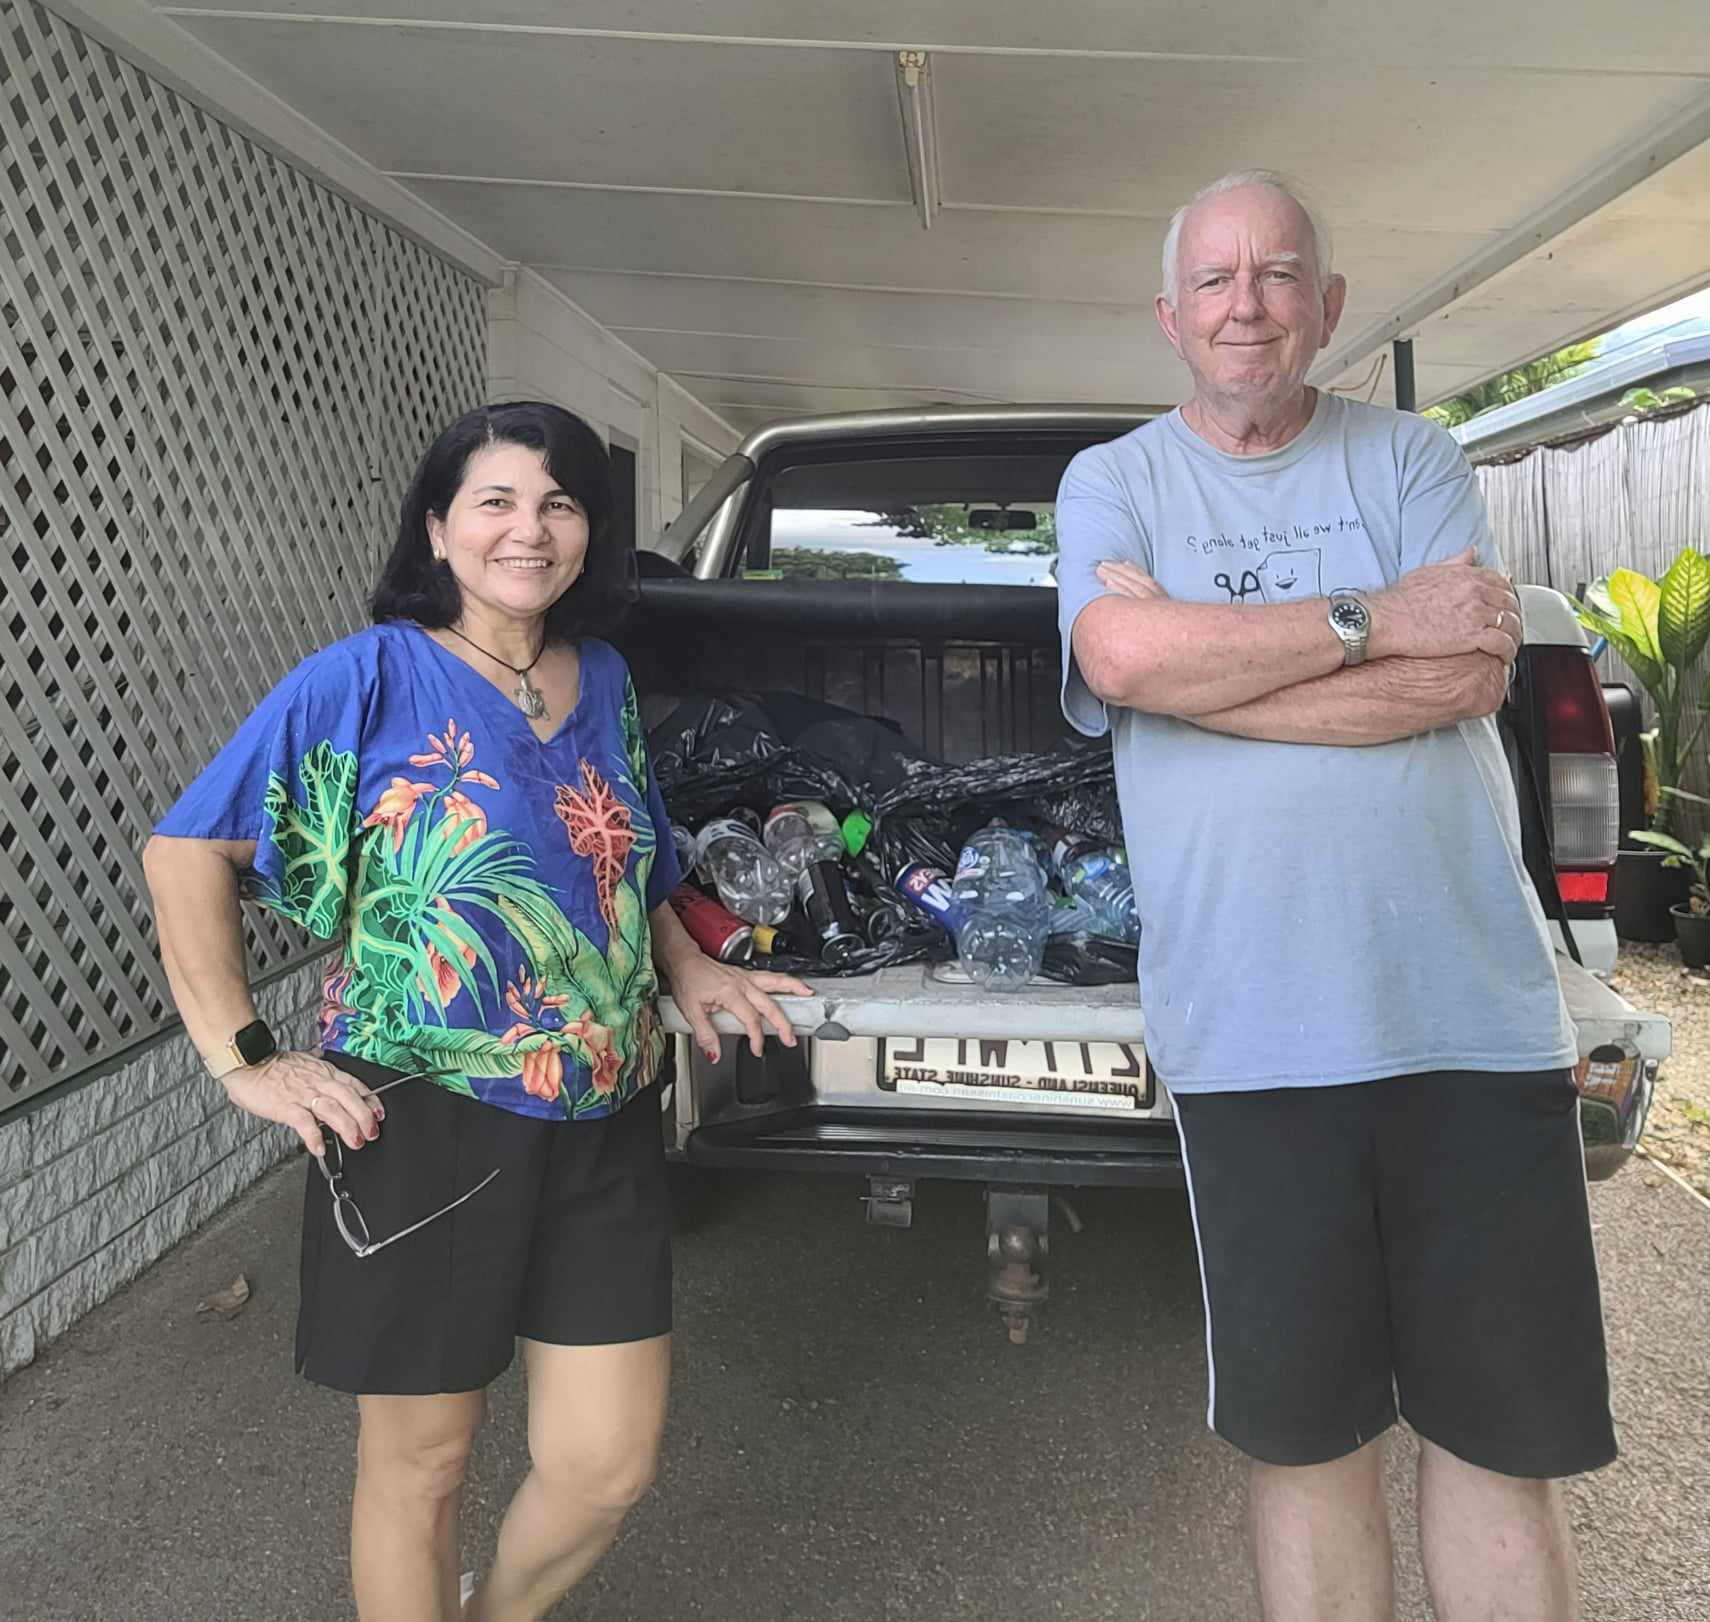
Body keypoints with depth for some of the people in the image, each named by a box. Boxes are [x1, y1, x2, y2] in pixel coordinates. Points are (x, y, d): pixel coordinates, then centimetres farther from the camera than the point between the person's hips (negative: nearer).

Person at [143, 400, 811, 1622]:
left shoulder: (606, 681, 8)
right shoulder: (369, 676, -8)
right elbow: (188, 851, -7)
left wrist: (689, 971, 6)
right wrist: (242, 1059, -11)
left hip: (605, 1132, 5)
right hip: (424, 1128, -4)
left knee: (609, 1463, 9)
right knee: (422, 1457, 12)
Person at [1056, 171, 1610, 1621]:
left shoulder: (1415, 461, 10)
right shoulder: (1112, 483, 8)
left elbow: (1471, 676, -7)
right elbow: (1123, 653, -13)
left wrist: (1202, 671, -10)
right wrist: (1374, 621, -9)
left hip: (1478, 1016, 2)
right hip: (1254, 1041, -1)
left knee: (1503, 1443, 12)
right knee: (1311, 1445, 12)